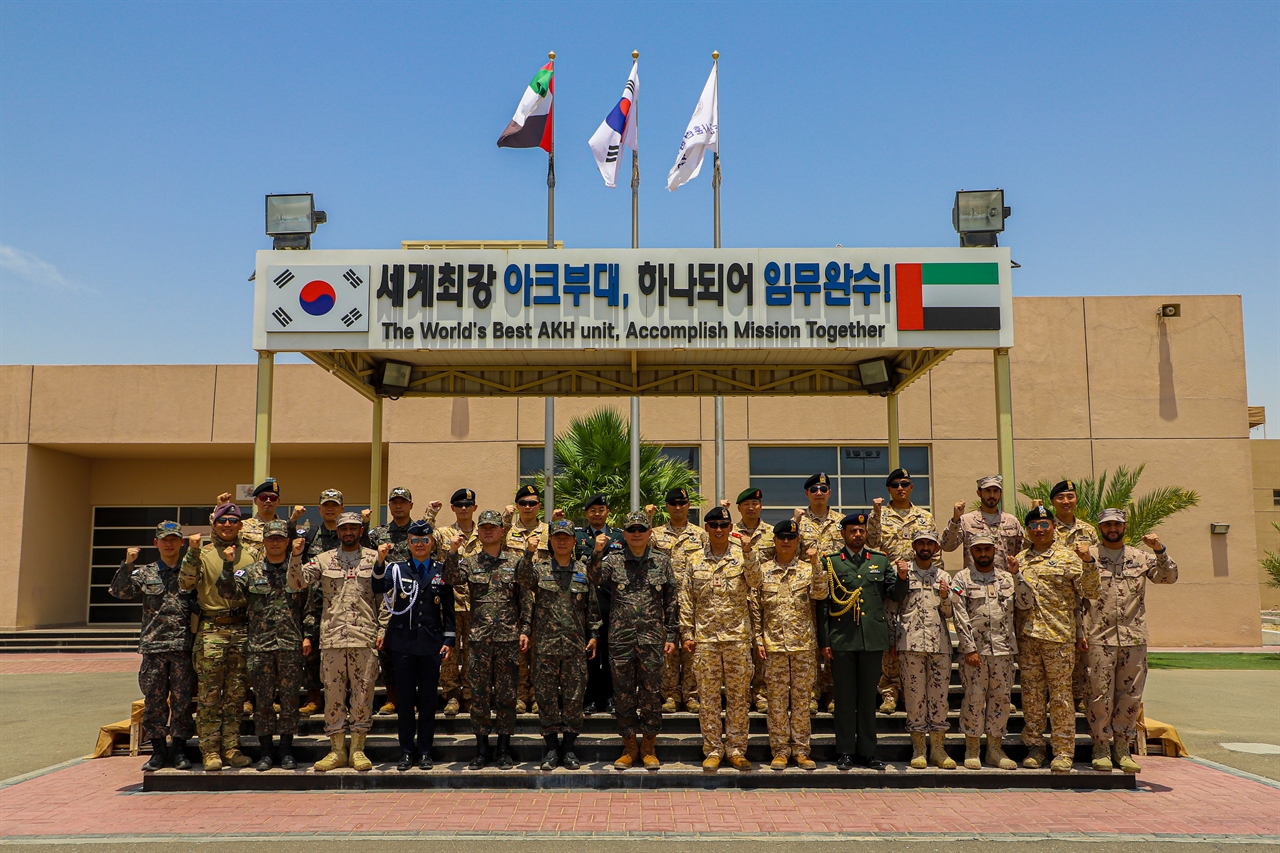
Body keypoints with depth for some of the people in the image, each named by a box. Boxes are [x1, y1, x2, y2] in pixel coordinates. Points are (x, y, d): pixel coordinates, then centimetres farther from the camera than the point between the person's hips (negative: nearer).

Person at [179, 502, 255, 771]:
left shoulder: (248, 556, 12)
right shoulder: (203, 554, 6)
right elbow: (186, 583, -7)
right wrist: (192, 553, -17)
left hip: (241, 629, 2)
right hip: (211, 630, -2)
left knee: (236, 693, 5)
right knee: (209, 694, -3)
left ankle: (231, 748, 11)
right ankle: (210, 750, 3)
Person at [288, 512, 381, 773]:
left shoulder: (374, 558, 7)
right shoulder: (324, 560, 10)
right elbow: (297, 583, 0)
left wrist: (382, 629, -1)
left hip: (365, 637, -1)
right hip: (332, 637, 1)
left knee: (363, 694, 2)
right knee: (333, 694, 5)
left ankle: (357, 750, 12)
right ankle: (337, 751, 15)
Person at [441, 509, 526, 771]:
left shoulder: (516, 561, 5)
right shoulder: (470, 562, 8)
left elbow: (525, 599, 4)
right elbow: (451, 579, -10)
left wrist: (525, 630, -3)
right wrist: (452, 552, -21)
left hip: (508, 638, -1)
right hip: (478, 638, 1)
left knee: (506, 694, 4)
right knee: (479, 694, 5)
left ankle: (504, 749, 14)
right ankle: (482, 749, 16)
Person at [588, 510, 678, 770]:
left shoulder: (662, 562, 6)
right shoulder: (613, 561, 5)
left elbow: (671, 602, 7)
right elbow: (594, 578, -13)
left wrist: (671, 635, 3)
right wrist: (597, 553, -29)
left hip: (652, 639, 0)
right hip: (621, 639, 0)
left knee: (651, 693, 4)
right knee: (624, 693, 6)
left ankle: (648, 747, 16)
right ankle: (629, 746, 18)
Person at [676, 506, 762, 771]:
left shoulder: (742, 556, 5)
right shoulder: (693, 559, 7)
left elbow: (755, 583, -13)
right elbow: (685, 599, 6)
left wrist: (749, 553, -23)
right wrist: (687, 634, 0)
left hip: (737, 637, 0)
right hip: (705, 637, 0)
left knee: (738, 695, 4)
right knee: (709, 696, 4)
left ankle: (736, 749, 14)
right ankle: (713, 750, 13)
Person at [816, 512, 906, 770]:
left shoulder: (881, 561, 12)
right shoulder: (830, 563, 5)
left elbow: (895, 595, 10)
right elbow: (823, 604, 2)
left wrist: (901, 578, -11)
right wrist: (824, 641, -3)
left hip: (873, 639, 2)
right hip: (842, 640, -2)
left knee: (868, 697, 8)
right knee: (845, 697, 3)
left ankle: (867, 752, 16)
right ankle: (845, 752, 11)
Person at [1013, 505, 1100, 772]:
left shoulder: (1068, 557, 2)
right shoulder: (1020, 559, 15)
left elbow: (1090, 592, -5)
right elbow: (1014, 596, 21)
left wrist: (1089, 562, -17)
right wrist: (1013, 574, 4)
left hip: (1058, 634, -4)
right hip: (1027, 635, 4)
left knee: (1060, 694, -1)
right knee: (1031, 693, 7)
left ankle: (1063, 751, 5)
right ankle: (1034, 748, 16)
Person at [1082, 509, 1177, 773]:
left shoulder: (1140, 557, 12)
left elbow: (1169, 577, 3)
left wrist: (1160, 551, -11)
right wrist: (1080, 632, -5)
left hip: (1134, 637, 3)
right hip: (1099, 639, -3)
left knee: (1131, 696, 6)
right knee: (1101, 695, -1)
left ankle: (1122, 747, 18)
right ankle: (1101, 748, 11)